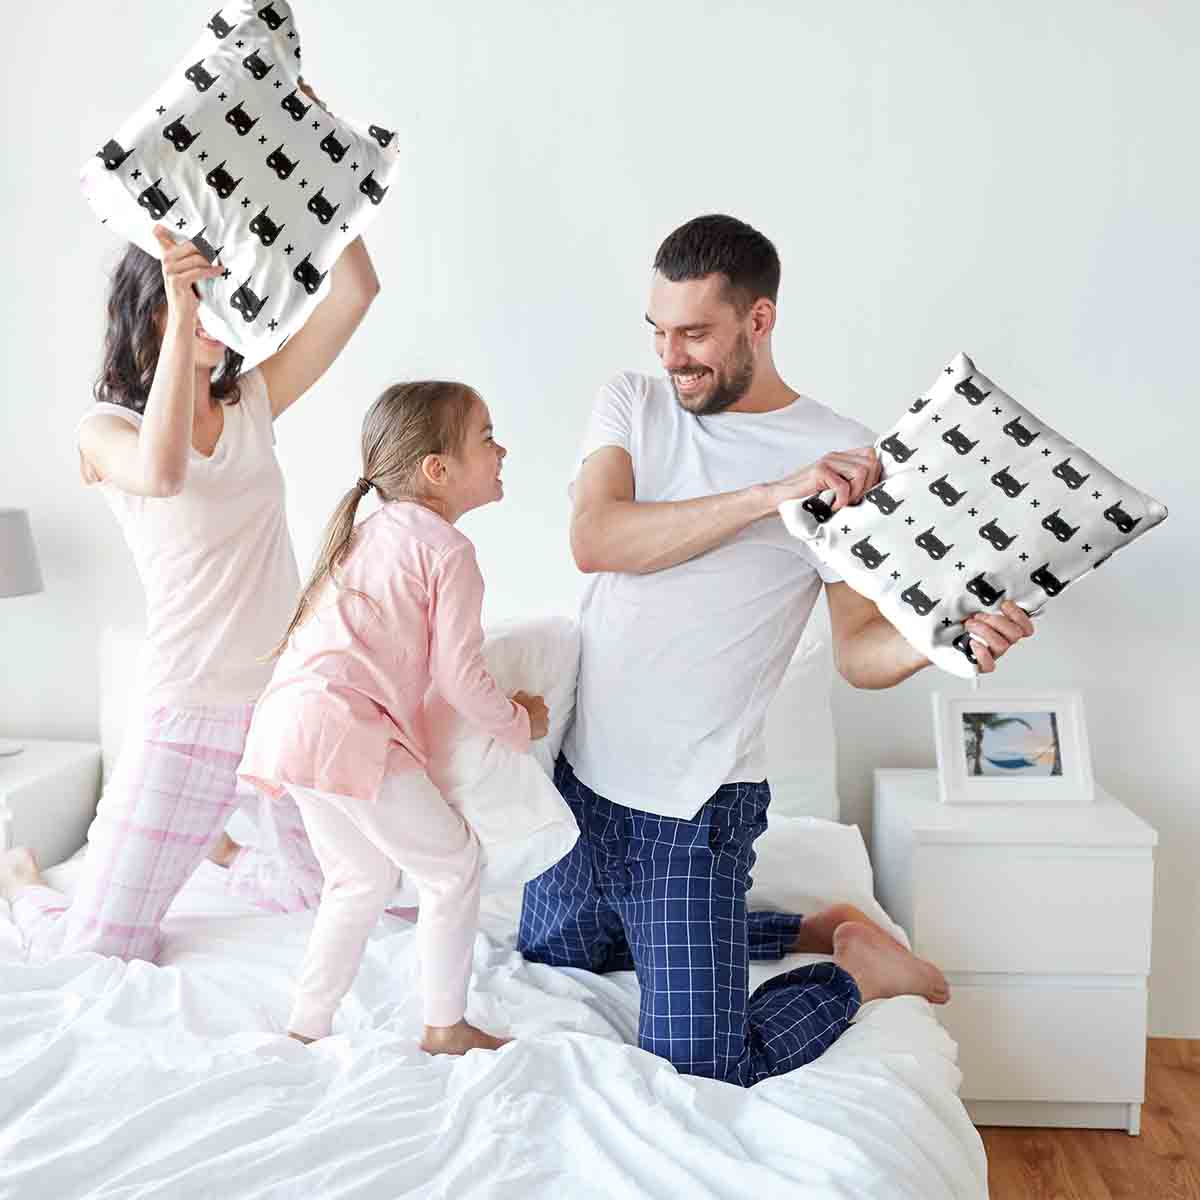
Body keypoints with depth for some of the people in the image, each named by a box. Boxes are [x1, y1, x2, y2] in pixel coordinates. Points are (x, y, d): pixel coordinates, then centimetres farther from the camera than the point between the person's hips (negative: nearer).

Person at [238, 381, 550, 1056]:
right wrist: (519, 723, 10)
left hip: (293, 721, 9)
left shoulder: (370, 532, 21)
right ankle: (446, 1026, 17)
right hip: (349, 731, -9)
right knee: (453, 862, 7)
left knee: (362, 880, 23)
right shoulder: (448, 549, -6)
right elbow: (460, 677, -8)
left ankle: (306, 1028, 28)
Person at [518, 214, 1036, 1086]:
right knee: (554, 956, 25)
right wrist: (770, 494, -27)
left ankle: (856, 966, 20)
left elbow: (859, 652, -7)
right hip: (584, 767, 5)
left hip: (695, 802, -5)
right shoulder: (634, 403, -1)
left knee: (704, 1068, -9)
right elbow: (594, 541, -20)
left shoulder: (843, 452, -9)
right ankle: (812, 929, 33)